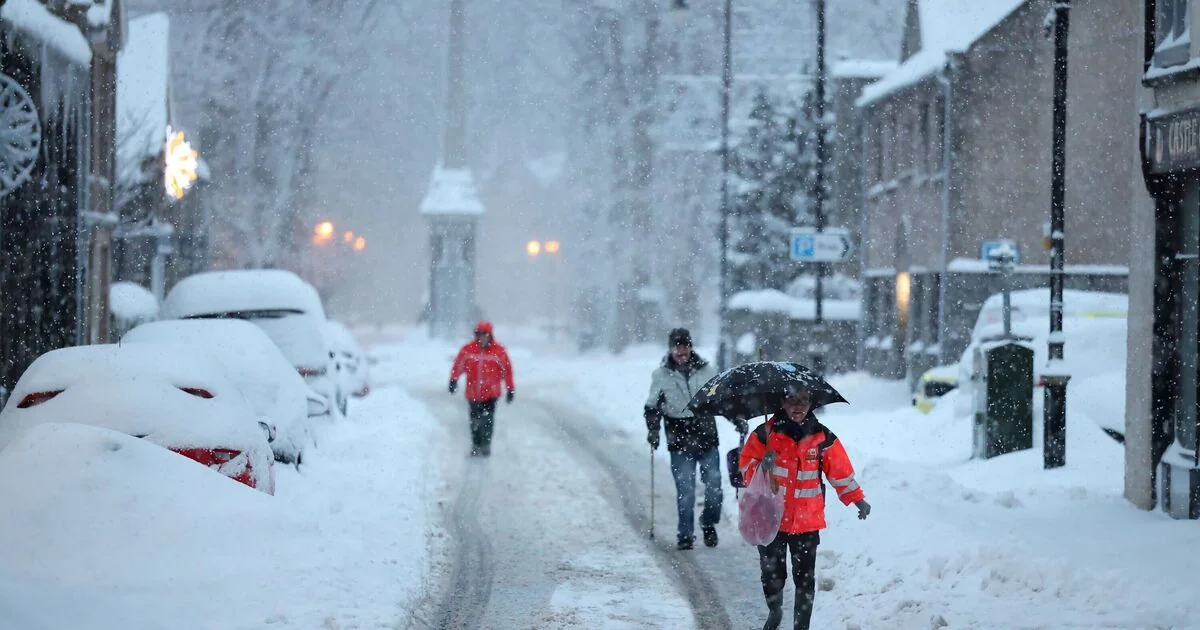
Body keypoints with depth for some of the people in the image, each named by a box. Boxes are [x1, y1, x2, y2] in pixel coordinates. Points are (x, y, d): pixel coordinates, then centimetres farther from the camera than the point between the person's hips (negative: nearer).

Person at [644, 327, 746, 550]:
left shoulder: (707, 371, 6)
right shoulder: (661, 375, 4)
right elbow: (652, 407, 10)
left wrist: (738, 420, 5)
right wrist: (653, 430, -5)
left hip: (707, 439, 1)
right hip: (680, 442, -1)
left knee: (714, 485, 1)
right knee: (685, 490, -3)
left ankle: (708, 523, 24)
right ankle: (686, 535, 6)